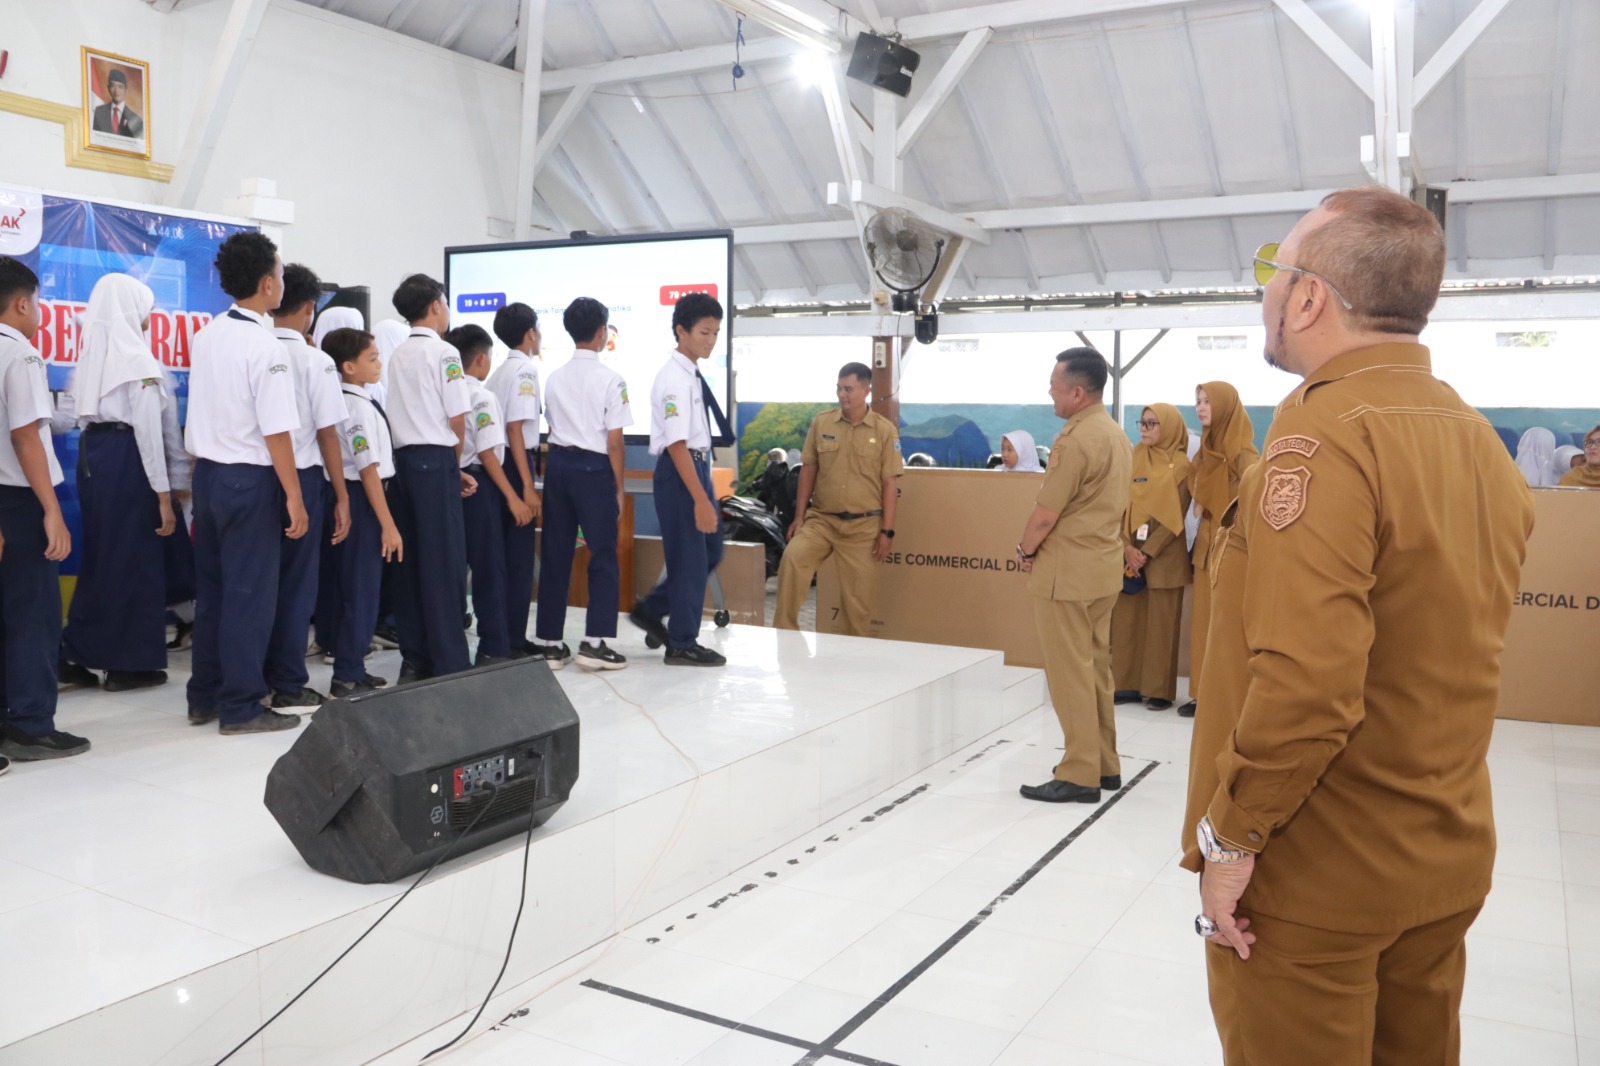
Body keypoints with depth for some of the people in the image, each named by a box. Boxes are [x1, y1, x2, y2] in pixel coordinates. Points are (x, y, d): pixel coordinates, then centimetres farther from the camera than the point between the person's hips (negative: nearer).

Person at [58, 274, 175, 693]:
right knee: (136, 560, 1)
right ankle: (129, 663, 7)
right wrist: (163, 492, -15)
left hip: (91, 454, 8)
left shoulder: (91, 351, 12)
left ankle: (78, 653, 21)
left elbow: (79, 414, 12)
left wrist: (94, 448, 19)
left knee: (98, 554, 16)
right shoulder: (137, 357, -12)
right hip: (126, 457, -8)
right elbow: (147, 428, -16)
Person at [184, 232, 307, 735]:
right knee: (249, 595, 1)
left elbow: (201, 414, 14)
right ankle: (240, 707, 8)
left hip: (207, 472, 8)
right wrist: (294, 497, -14)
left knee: (211, 589, 15)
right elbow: (277, 432, -18)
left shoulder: (205, 337, 8)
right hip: (250, 479, -8)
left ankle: (204, 697, 25)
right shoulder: (265, 346, -16)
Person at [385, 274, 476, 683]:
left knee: (409, 560, 10)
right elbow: (456, 419, -10)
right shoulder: (444, 352, -8)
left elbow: (405, 416, 14)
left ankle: (413, 658, 15)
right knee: (444, 563, -4)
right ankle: (449, 663, -2)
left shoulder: (397, 356, 15)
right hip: (435, 462, -7)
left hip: (403, 460, 7)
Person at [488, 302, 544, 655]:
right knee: (520, 554, -2)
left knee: (501, 550, 15)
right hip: (516, 466, -9)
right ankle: (515, 641, 3)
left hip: (496, 463, 9)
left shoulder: (499, 371, 16)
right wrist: (528, 486, -20)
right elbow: (516, 429, -18)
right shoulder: (525, 369, -10)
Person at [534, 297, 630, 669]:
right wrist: (618, 488, -3)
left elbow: (552, 429, 10)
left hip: (558, 464, 6)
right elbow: (614, 442, -10)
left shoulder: (555, 379, 10)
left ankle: (549, 643, 12)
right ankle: (594, 642, 0)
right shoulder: (610, 379, -8)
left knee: (555, 554, 8)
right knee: (603, 555, 3)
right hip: (594, 468, -5)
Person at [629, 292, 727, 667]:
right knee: (689, 558, 2)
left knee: (710, 552, 18)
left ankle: (651, 610, 30)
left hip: (697, 468, 9)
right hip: (679, 473, -9)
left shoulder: (693, 375, 10)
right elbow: (677, 445, -24)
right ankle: (683, 644, 17)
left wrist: (705, 492, 20)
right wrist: (701, 500, -26)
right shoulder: (675, 379, -18)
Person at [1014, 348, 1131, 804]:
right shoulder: (1116, 435, 11)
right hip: (1104, 566, 9)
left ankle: (1080, 775, 5)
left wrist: (1025, 550, 0)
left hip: (1067, 571, -9)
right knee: (1096, 667, 15)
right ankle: (1105, 764, 23)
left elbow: (1046, 513, -18)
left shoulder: (1077, 439, -19)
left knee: (1070, 672, -2)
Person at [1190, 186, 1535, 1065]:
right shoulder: (1482, 442, 5)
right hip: (1450, 862, 8)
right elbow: (1453, 657, 13)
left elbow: (1304, 685, -28)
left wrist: (1232, 832, -17)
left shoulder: (1326, 432, -21)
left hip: (1317, 878, -8)